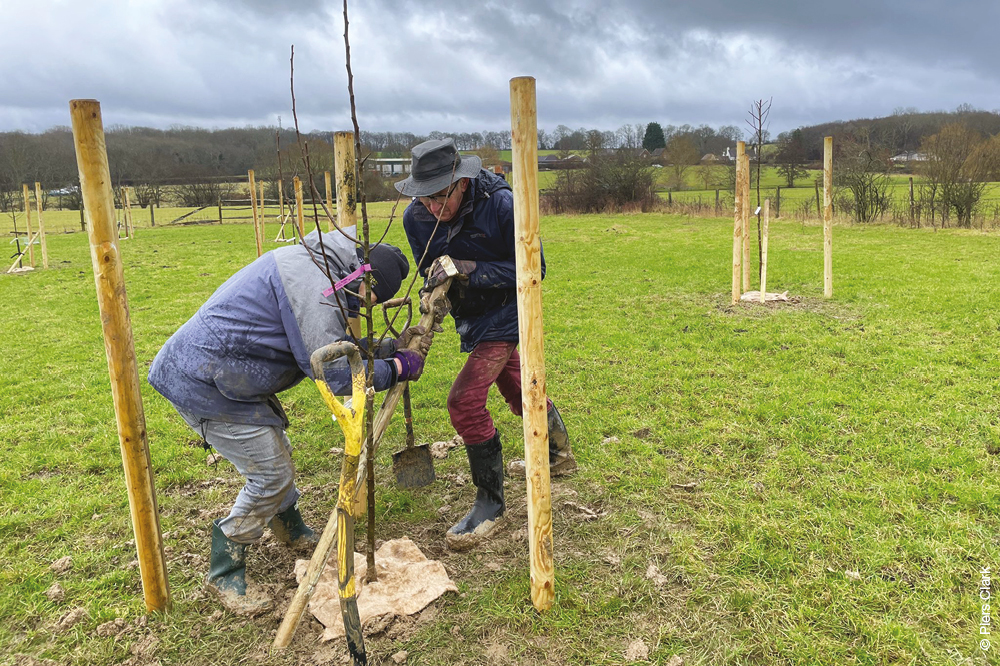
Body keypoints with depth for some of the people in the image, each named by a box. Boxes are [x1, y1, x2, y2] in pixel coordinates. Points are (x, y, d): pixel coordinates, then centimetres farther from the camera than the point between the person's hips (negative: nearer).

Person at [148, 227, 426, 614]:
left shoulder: (315, 267, 9)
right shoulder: (314, 282, -25)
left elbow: (336, 348, 13)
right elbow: (334, 373, -27)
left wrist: (392, 347, 4)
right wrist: (397, 368, -15)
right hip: (205, 386, -11)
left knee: (276, 455, 22)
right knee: (271, 475, -4)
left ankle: (294, 532, 45)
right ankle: (225, 573, 14)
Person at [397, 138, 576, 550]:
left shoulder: (500, 205, -27)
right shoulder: (416, 217, -11)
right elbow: (431, 273, 4)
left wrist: (471, 269, -30)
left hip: (504, 313, -7)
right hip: (470, 316, 7)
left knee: (465, 401, -18)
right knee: (517, 390, 24)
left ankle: (490, 502, 0)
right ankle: (559, 453, 51)